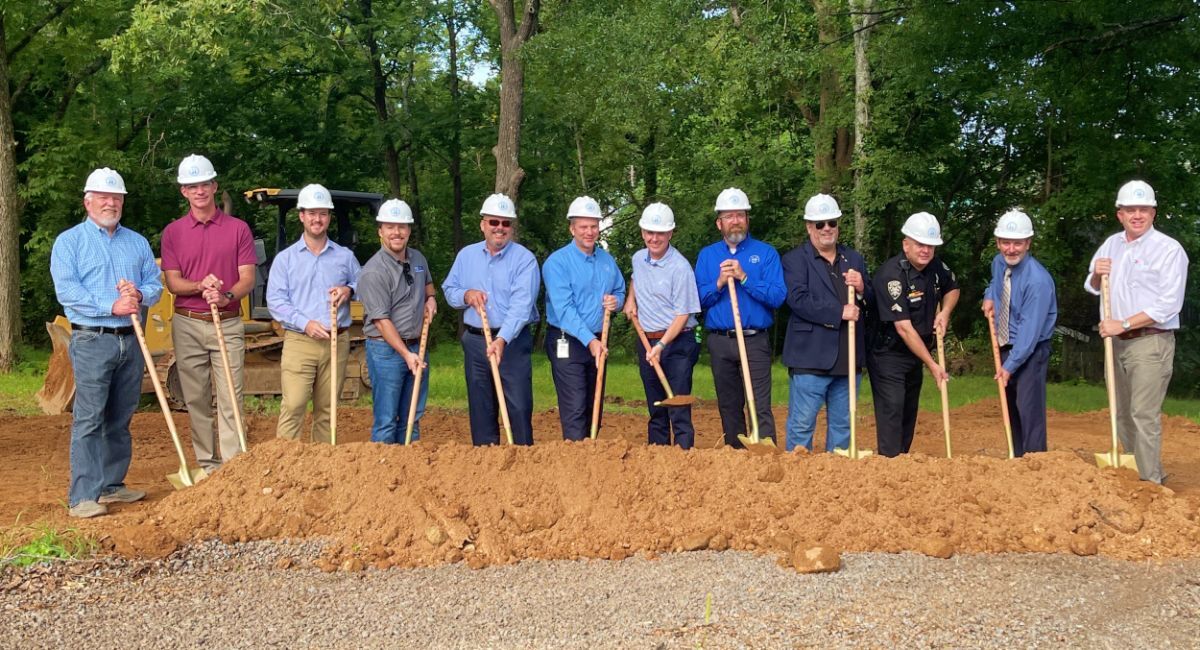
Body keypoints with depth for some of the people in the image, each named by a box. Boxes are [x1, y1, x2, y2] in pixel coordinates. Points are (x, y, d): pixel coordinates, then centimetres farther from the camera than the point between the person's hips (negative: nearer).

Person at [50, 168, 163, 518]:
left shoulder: (137, 242, 15)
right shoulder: (69, 242, 2)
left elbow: (155, 283, 11)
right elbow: (66, 290, -10)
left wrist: (139, 295, -12)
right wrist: (112, 306, -18)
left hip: (130, 341, 5)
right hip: (92, 341, -5)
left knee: (120, 419, 10)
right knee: (88, 418, -8)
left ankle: (112, 485, 20)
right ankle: (83, 496, -7)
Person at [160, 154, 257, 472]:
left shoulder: (238, 228, 5)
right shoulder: (172, 232, 8)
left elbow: (248, 278, 0)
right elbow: (172, 282, 1)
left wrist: (227, 296, -21)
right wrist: (201, 285, -19)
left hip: (228, 323, -1)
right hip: (187, 325, 2)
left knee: (230, 397, -6)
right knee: (196, 398, 6)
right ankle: (207, 464, 14)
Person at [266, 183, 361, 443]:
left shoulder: (345, 256, 12)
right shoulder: (285, 258, 5)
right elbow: (276, 301, -3)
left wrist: (348, 289, -3)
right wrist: (306, 323, -16)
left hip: (337, 343, 2)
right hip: (299, 342, -2)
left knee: (327, 409, 7)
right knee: (293, 405, -12)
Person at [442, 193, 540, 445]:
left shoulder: (524, 259, -8)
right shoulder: (466, 255, 9)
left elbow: (521, 304, -19)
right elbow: (448, 290, 16)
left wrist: (502, 340, -31)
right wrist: (466, 295, -8)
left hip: (513, 341, -4)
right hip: (474, 341, 5)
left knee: (519, 406, -4)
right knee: (480, 408, 11)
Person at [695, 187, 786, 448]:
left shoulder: (766, 252, 2)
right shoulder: (707, 255, 11)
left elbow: (777, 296, -10)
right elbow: (698, 299, 3)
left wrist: (744, 277, -17)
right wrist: (719, 283, -13)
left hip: (755, 340, -3)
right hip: (719, 342, 3)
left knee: (760, 406, -10)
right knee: (728, 406, 12)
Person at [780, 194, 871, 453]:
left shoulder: (854, 259, 17)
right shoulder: (795, 259, -1)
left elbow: (872, 303, 16)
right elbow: (798, 300, -15)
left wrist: (862, 289, -7)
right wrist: (839, 313, -17)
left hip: (848, 359, 5)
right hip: (810, 359, -5)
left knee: (842, 425, 12)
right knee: (801, 425, -3)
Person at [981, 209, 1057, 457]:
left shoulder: (1038, 280, -24)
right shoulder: (998, 263, 1)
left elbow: (1030, 329, -24)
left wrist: (1010, 365, -23)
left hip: (1030, 352, -8)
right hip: (1005, 348, 8)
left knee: (1029, 413, -13)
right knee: (1011, 411, 13)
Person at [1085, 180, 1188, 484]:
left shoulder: (1169, 249, -9)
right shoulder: (1111, 244, 11)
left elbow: (1168, 305, -15)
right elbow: (1092, 287, 22)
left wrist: (1123, 324, -18)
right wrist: (1096, 274, -1)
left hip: (1150, 343, -7)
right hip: (1117, 342, 7)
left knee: (1144, 415, -12)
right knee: (1122, 414, 11)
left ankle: (1151, 484, -7)